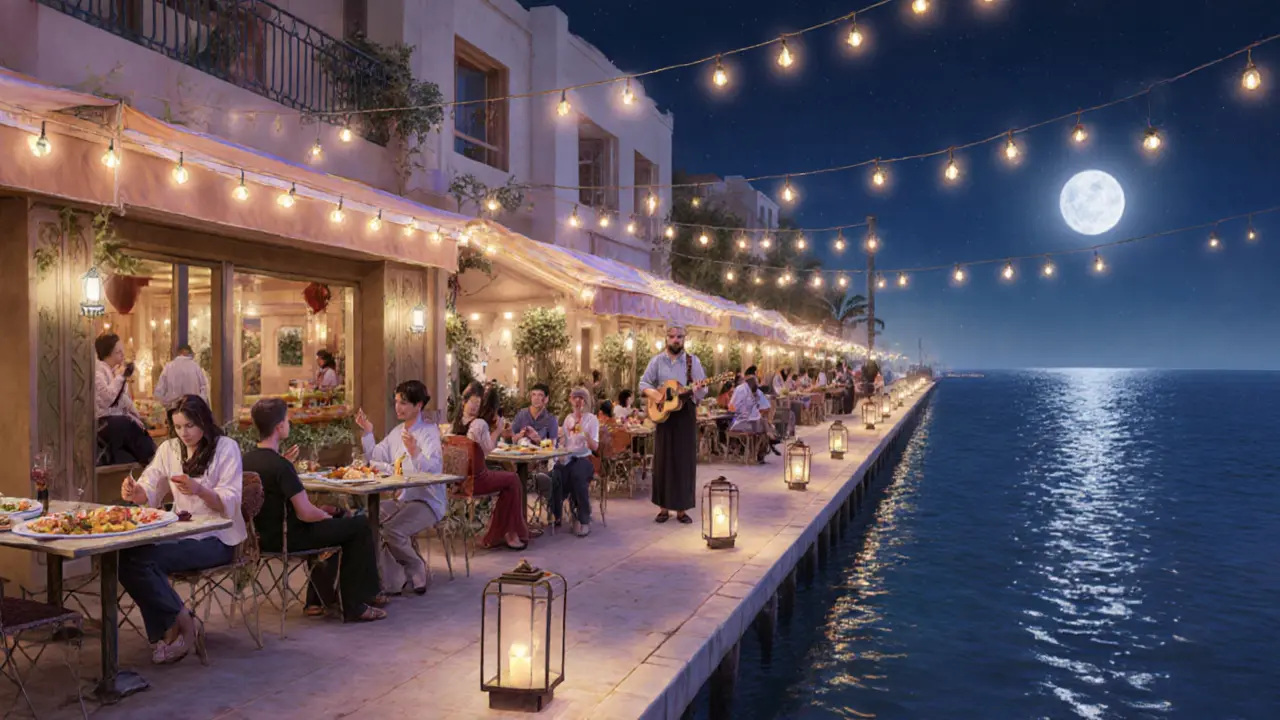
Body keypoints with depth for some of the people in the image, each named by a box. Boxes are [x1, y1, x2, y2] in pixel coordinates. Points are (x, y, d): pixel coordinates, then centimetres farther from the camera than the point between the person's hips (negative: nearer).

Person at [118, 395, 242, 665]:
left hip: (217, 539, -6)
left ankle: (181, 625, -10)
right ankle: (171, 629, -13)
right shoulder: (169, 448, 14)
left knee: (143, 559, -26)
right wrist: (134, 492, -16)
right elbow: (149, 492, 8)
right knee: (126, 557, -23)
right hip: (181, 532, 6)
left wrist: (198, 490, -30)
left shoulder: (226, 447, -3)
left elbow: (229, 503, -12)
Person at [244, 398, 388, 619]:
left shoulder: (247, 459, 0)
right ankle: (355, 605, 7)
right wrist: (326, 515, -6)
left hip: (262, 536, 9)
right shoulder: (281, 466, -25)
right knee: (360, 527, 0)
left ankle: (317, 600, 32)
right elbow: (305, 513, -25)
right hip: (286, 539, -9)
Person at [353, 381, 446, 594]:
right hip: (402, 498, 7)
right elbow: (375, 458, 16)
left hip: (426, 501, -7)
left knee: (392, 530, -29)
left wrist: (414, 451, -41)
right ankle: (393, 580, -10)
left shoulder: (429, 432, -10)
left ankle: (418, 574, -3)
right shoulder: (397, 432, 13)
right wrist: (367, 433, 6)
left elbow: (432, 470, -24)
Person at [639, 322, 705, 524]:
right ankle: (664, 507, 12)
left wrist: (699, 389, -25)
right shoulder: (657, 360, 4)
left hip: (686, 414, -1)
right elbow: (643, 382, 6)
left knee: (685, 460, 1)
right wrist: (652, 393, -14)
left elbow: (703, 392, -2)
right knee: (663, 459, 3)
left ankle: (681, 508, 9)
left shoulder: (693, 361, 1)